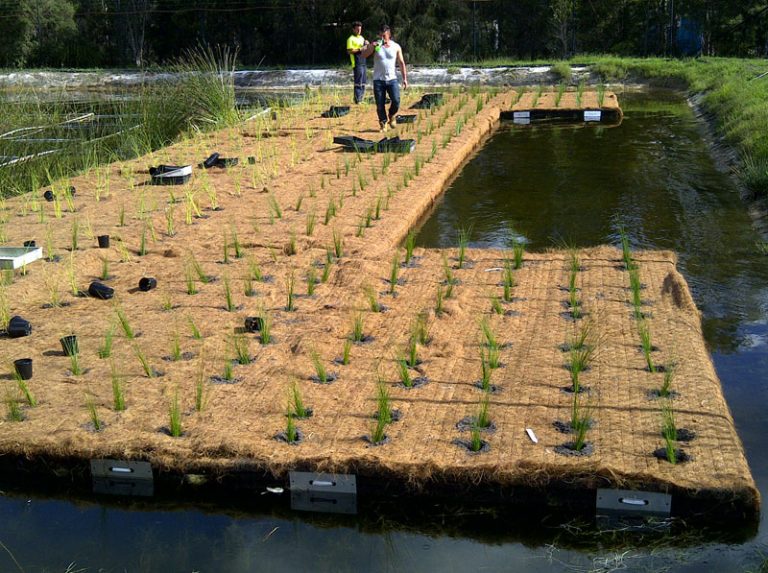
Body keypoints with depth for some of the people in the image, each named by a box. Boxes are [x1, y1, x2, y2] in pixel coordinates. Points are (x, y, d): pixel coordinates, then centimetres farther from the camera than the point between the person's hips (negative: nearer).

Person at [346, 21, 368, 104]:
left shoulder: (362, 38, 20)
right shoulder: (351, 39, -5)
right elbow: (349, 51, -13)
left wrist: (367, 44, 4)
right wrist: (360, 49, -19)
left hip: (363, 62, 8)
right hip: (357, 63, -8)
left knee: (363, 83, 10)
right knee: (358, 82, -11)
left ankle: (361, 99, 16)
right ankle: (357, 100, -9)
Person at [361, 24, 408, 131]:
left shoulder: (396, 47, 4)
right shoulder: (375, 45, 1)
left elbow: (401, 63, 8)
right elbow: (363, 55, -10)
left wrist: (405, 78, 2)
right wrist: (372, 47, -27)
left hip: (392, 79, 0)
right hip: (378, 80, 0)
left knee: (396, 101, -13)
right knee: (380, 105, -1)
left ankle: (391, 116, 17)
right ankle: (383, 123, 18)